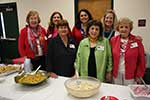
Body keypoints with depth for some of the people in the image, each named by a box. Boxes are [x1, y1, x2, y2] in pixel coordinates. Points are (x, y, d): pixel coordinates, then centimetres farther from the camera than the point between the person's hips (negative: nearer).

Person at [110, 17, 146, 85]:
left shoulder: (137, 41, -7)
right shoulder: (113, 40, -2)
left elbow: (141, 60, -3)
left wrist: (139, 75, -3)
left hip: (130, 76, -1)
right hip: (116, 75, 2)